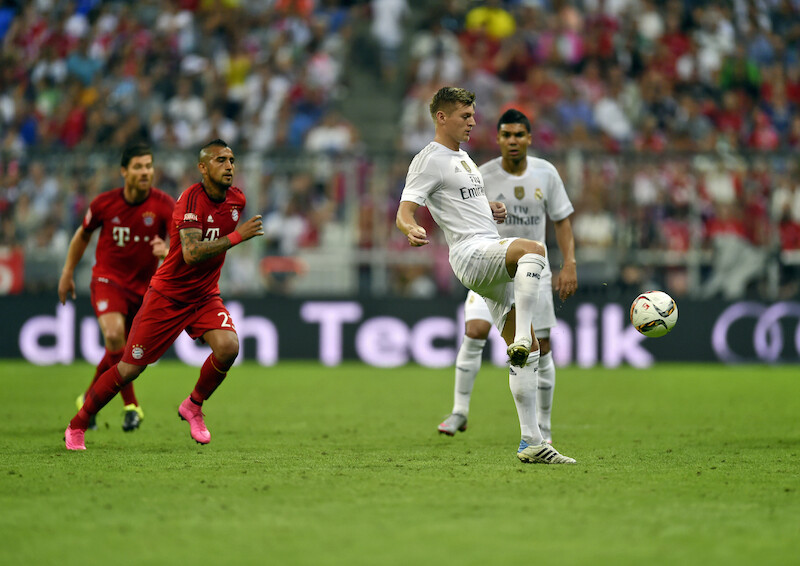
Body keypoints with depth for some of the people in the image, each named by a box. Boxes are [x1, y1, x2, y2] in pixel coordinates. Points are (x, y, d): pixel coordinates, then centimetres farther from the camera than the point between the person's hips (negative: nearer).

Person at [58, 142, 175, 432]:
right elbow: (83, 234, 12)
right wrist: (67, 273, 15)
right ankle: (131, 405, -19)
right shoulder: (104, 203, -8)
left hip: (143, 286, 2)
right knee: (114, 334, -28)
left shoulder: (164, 205, -11)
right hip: (107, 280, -2)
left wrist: (168, 250, -44)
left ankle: (89, 400, 38)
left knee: (118, 352, 10)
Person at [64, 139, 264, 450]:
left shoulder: (237, 199, -1)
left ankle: (193, 406, 3)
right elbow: (191, 253, -35)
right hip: (168, 294, -5)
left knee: (228, 346, -23)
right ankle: (77, 426, 17)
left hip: (205, 296, 5)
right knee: (129, 368, -1)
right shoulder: (192, 199, -22)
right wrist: (236, 237, -37)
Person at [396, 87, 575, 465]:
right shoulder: (429, 160, -4)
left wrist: (492, 209, 15)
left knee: (526, 354, 3)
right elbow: (404, 211, -12)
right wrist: (411, 230, -36)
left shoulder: (462, 157, 24)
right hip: (472, 254, -9)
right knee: (533, 249, -38)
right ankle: (522, 338, -45)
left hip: (494, 257, 9)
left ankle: (531, 443, 3)